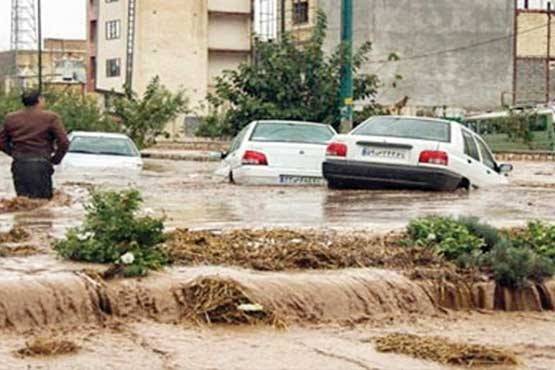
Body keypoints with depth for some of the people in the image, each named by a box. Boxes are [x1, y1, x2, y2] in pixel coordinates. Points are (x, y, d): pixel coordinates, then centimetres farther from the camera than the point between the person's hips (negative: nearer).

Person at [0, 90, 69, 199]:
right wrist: (55, 160, 5)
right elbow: (63, 142, -8)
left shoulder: (11, 118, 8)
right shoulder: (50, 118, -5)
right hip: (40, 166, -4)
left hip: (19, 165, 4)